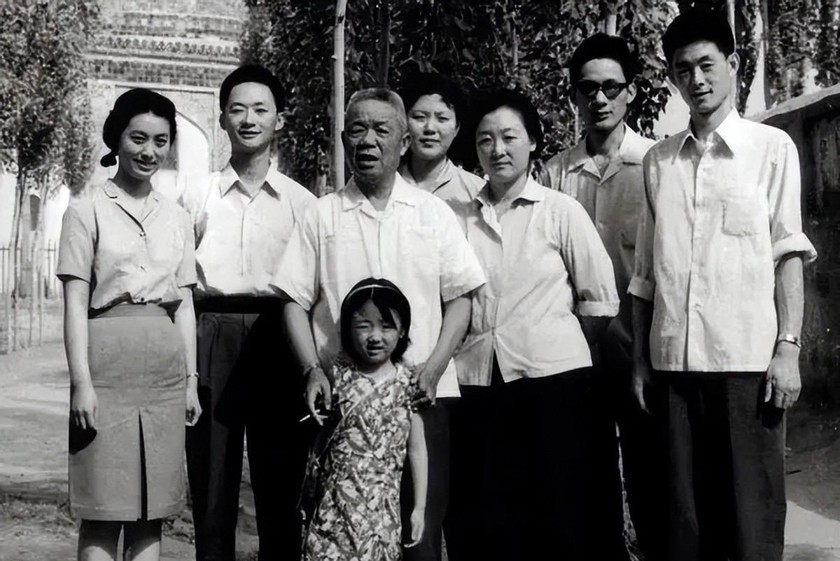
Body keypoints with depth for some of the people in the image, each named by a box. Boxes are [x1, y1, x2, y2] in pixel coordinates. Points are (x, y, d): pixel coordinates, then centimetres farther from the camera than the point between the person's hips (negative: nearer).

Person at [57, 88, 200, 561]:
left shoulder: (177, 218, 14)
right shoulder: (89, 211, 1)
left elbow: (185, 306, 14)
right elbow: (76, 302, -3)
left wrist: (191, 379, 8)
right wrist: (82, 381, -11)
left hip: (166, 370, 4)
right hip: (109, 361, -4)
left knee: (152, 511, 6)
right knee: (104, 510, -2)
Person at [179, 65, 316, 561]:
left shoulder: (301, 202, 9)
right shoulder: (197, 196, 11)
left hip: (277, 339, 0)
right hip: (211, 336, 1)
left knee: (279, 484, 3)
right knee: (211, 482, 4)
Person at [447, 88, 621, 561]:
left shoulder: (561, 211, 2)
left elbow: (601, 299, 4)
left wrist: (556, 341, 7)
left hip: (554, 379, -2)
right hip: (478, 381, 3)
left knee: (565, 514, 3)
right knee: (486, 521, 8)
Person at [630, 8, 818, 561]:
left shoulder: (771, 147, 3)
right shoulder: (659, 160, 12)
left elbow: (788, 254, 1)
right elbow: (647, 270, 12)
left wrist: (788, 348, -7)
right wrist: (641, 360, 9)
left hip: (748, 359, -3)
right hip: (674, 361, 3)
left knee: (752, 514, 1)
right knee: (685, 513, 8)